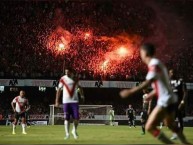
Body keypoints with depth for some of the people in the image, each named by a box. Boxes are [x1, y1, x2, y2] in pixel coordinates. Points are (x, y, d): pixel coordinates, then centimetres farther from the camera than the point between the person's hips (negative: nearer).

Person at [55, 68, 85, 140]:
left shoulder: (75, 79, 5)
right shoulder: (63, 79, -2)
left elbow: (79, 87, 19)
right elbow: (59, 90, 2)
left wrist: (82, 95, 4)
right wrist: (57, 101, -1)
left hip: (75, 101, 2)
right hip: (66, 101, -2)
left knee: (76, 118, -2)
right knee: (66, 118, -4)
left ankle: (74, 130, 22)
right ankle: (67, 133, 2)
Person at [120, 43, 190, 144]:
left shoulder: (154, 64, -16)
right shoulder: (156, 63, 13)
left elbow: (148, 82, -31)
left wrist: (130, 92, -33)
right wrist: (152, 94, 24)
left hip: (165, 101, -10)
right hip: (170, 99, 10)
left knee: (150, 127, -13)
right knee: (170, 124, 30)